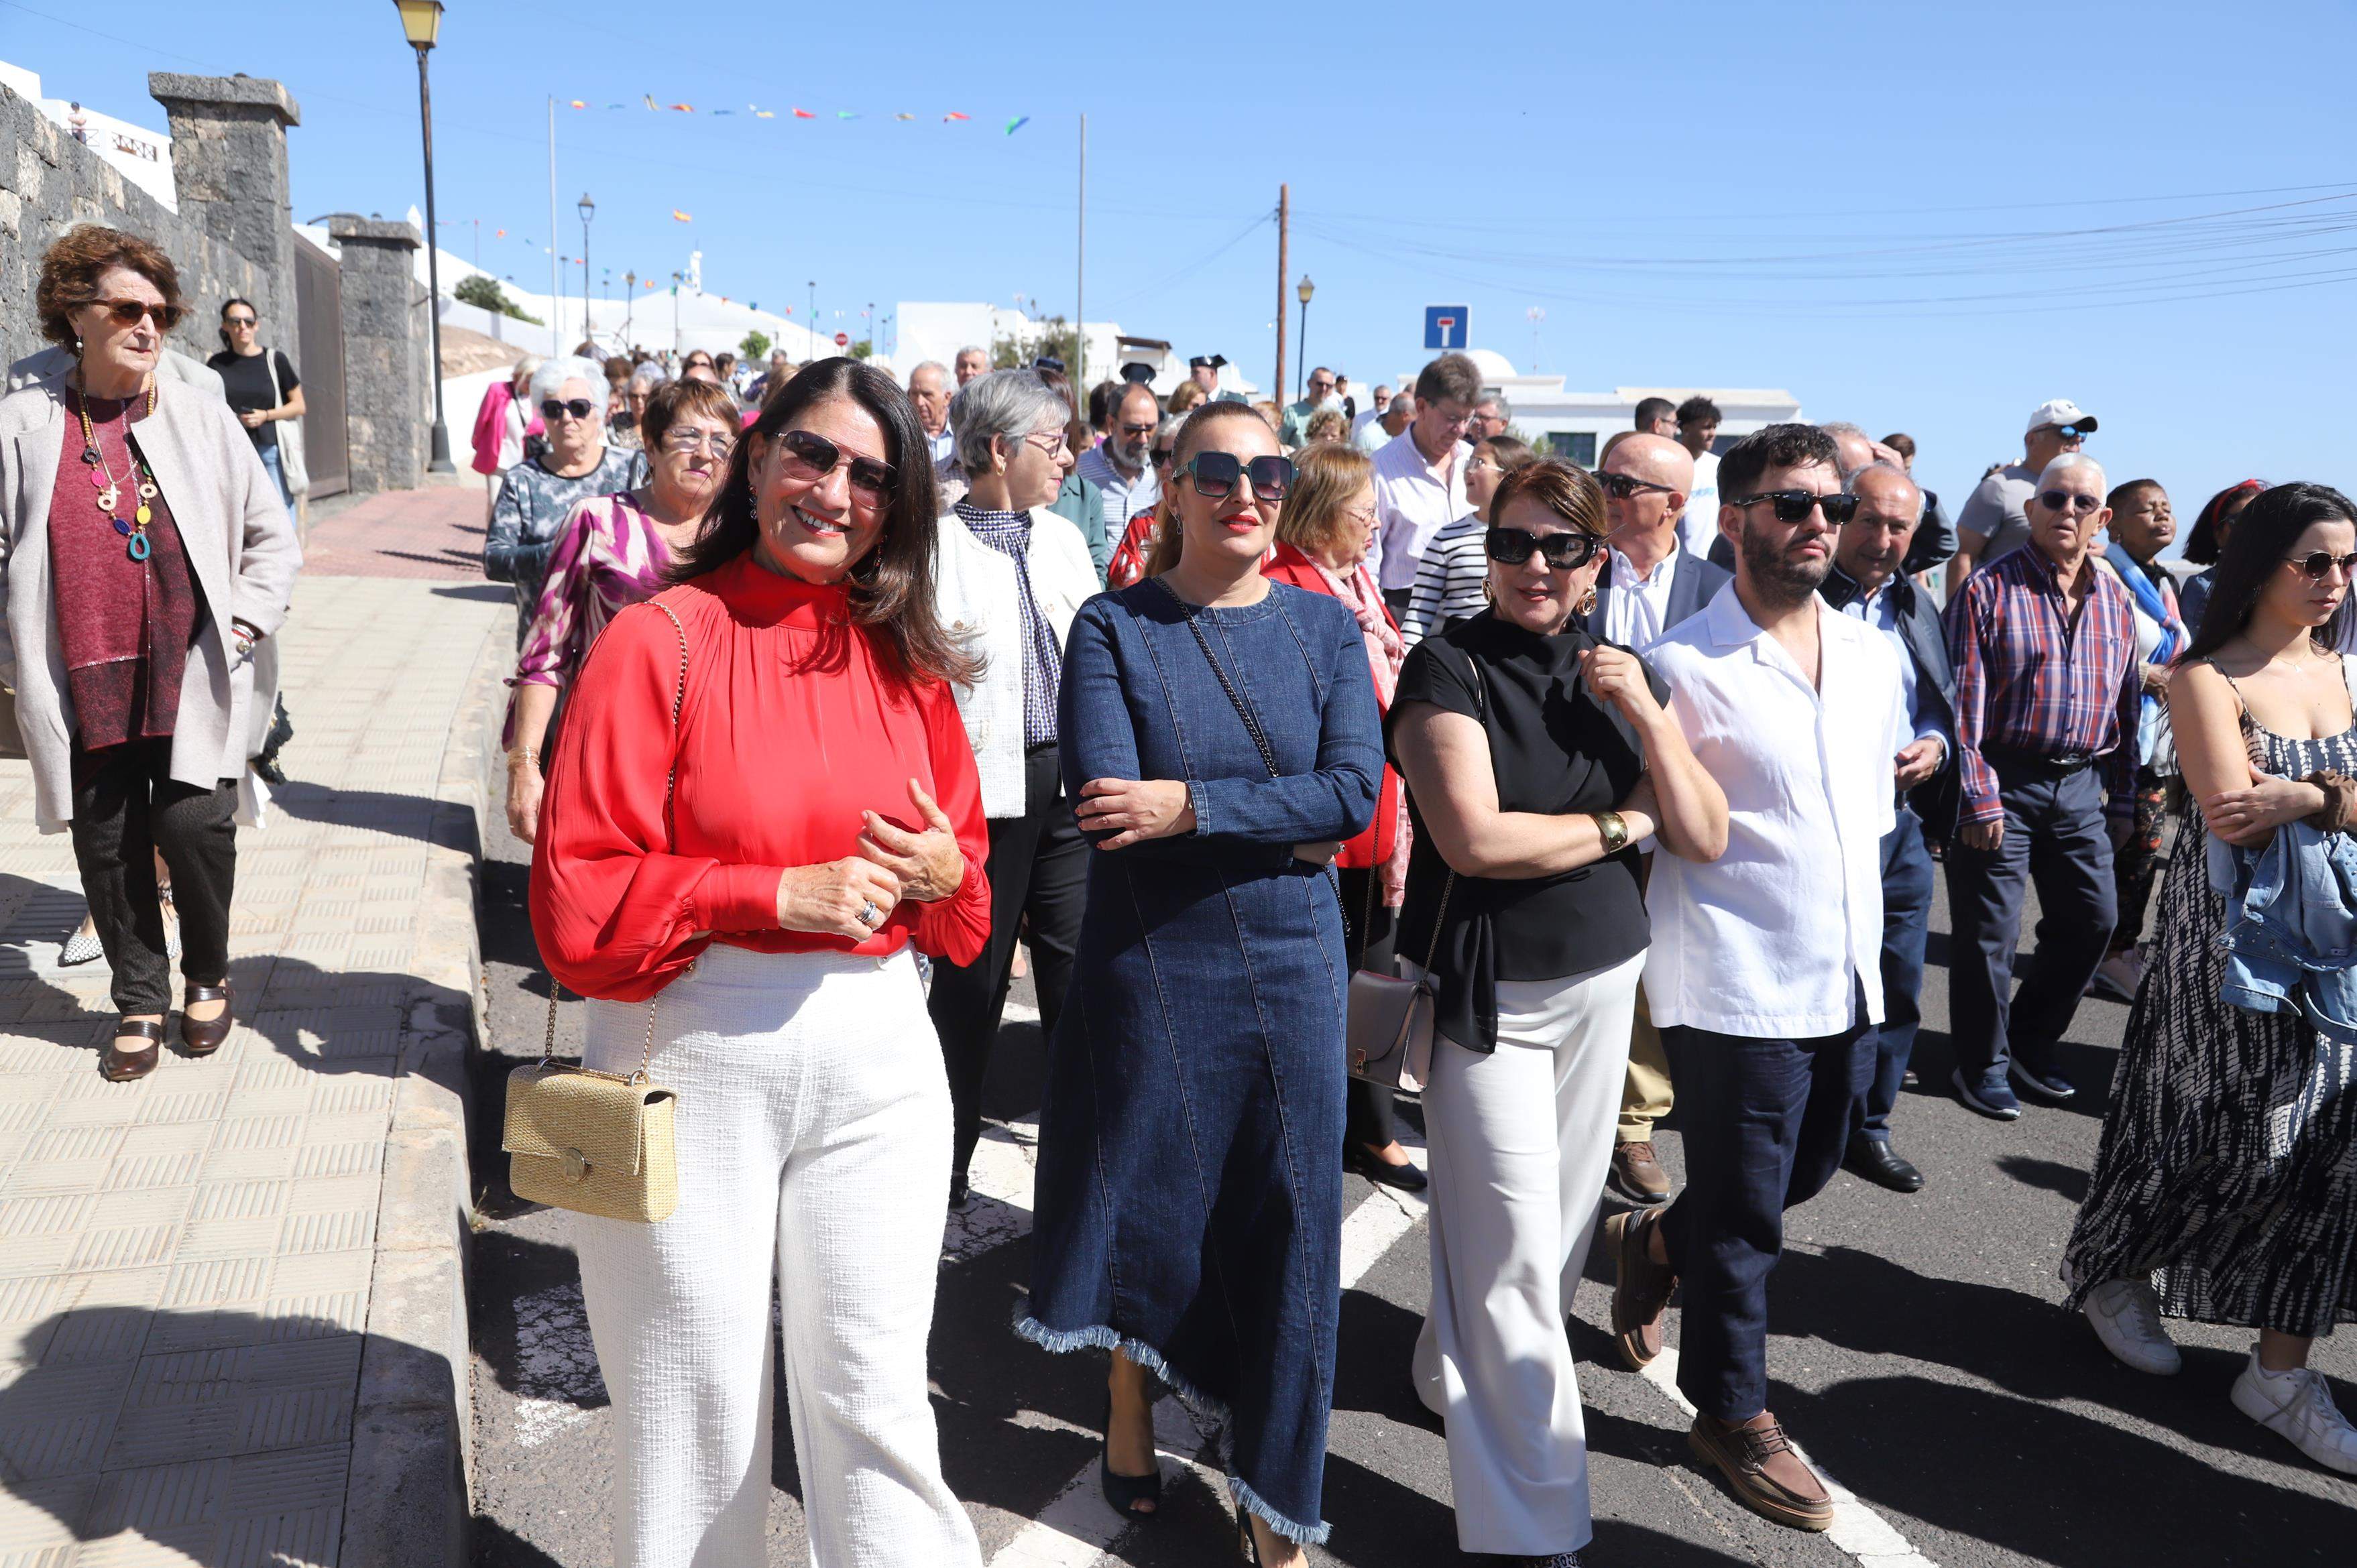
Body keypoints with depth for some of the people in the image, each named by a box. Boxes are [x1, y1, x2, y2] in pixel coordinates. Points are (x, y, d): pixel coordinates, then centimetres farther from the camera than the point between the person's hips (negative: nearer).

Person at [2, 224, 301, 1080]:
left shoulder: (201, 417, 5)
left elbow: (272, 533, 10)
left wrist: (247, 621, 0)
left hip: (189, 678, -1)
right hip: (82, 685, 1)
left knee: (194, 827, -8)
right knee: (107, 846, 7)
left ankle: (207, 977, 19)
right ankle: (140, 1000, 25)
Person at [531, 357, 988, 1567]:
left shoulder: (905, 660, 7)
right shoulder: (659, 641, -7)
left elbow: (968, 862, 15)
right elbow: (578, 900, -12)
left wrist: (943, 873, -7)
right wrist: (784, 892, -17)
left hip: (876, 1057, 3)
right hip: (694, 1058, -3)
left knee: (873, 1397, 10)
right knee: (697, 1410, 13)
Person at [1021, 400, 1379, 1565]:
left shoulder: (1324, 628, 2)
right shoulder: (1112, 627, -5)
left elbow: (1357, 790, -12)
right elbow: (1106, 798, -18)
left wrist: (1192, 805, -22)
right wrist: (1286, 826, -17)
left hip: (1291, 965, 2)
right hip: (1148, 958, -1)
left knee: (1283, 1221, 7)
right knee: (1144, 1203, 12)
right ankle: (1129, 1416, 41)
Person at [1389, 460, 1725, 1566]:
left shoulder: (1616, 673, 7)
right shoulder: (1450, 666, -10)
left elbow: (1706, 838, 1)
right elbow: (1475, 838, -22)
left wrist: (1644, 713, -12)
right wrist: (1620, 824, -9)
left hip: (1603, 979, 6)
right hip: (1488, 991, -6)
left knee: (1563, 1217, 15)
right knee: (1515, 1245, -4)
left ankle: (1455, 1379, 41)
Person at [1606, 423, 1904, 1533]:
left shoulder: (1872, 655, 7)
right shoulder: (1683, 666, -14)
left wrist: (1858, 927, 17)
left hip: (1848, 978, 7)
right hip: (1736, 985, -7)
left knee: (1805, 1173, 22)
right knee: (1743, 1212, 6)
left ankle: (1652, 1242, 47)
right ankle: (1733, 1414, 27)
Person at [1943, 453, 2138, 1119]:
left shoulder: (2113, 597, 10)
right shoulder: (1989, 589, -8)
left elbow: (2126, 700, 15)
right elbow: (1964, 702, -12)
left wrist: (2123, 798, 13)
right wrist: (1979, 799, -16)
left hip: (2081, 783, 6)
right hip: (2006, 780, -6)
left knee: (2092, 919, 11)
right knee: (1990, 932, 0)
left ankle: (2032, 1045, 30)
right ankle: (1984, 1065, 17)